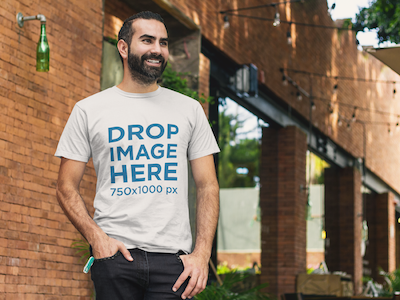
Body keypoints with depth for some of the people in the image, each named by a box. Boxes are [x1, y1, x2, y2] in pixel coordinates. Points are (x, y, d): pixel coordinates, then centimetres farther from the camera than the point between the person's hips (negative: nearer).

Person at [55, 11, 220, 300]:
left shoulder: (190, 109, 10)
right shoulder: (88, 110, 7)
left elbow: (208, 186, 7)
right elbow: (67, 188, 6)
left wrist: (202, 253, -5)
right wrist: (96, 236, -10)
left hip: (173, 259, 1)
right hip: (115, 254, -1)